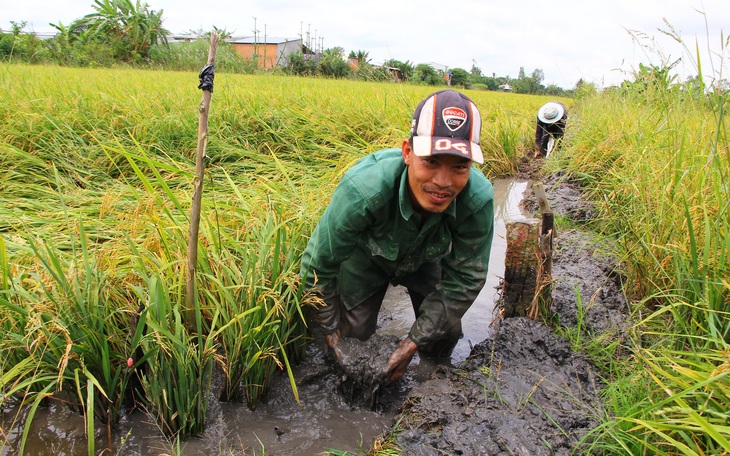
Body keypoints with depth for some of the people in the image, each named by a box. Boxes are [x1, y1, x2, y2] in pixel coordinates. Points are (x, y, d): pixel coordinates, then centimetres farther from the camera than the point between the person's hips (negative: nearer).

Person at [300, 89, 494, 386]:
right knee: (354, 332, -1)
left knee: (442, 342, -1)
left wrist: (414, 341, -21)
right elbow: (318, 265, -27)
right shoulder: (363, 191, -44)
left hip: (424, 259, 2)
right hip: (367, 254, -1)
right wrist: (329, 328, -15)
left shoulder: (479, 199, -37)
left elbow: (465, 277, -21)